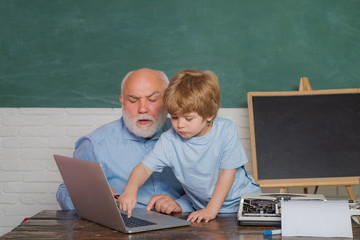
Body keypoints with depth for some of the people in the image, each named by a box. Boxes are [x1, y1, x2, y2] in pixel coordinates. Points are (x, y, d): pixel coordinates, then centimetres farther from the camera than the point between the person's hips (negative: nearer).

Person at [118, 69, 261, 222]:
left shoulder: (226, 131, -16)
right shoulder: (169, 140, -12)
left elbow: (226, 173, -13)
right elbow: (145, 168, -12)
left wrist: (211, 210, -19)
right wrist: (130, 190, -34)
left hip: (242, 197, -2)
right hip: (203, 207, 2)